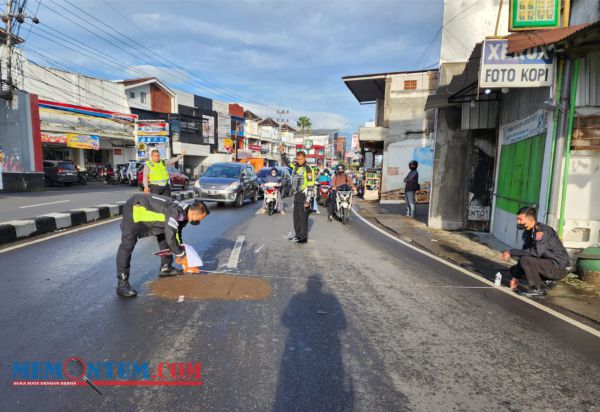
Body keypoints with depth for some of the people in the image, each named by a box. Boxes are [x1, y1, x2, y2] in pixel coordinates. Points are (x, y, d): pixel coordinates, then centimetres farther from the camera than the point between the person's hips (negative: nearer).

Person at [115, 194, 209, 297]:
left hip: (147, 208, 10)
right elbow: (170, 239, -31)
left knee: (163, 236, 15)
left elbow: (176, 234, 12)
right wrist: (180, 253, -14)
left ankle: (166, 268, 25)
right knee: (127, 245, -14)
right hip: (135, 208, -10)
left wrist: (180, 250, 12)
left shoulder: (183, 212, -4)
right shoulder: (175, 212, -34)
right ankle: (122, 284, -10)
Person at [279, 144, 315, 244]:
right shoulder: (295, 166, 8)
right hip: (296, 196, 8)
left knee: (303, 218, 0)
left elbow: (310, 186, -17)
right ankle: (298, 235, 28)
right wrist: (282, 153, 9)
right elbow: (286, 163, 26)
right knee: (296, 218, 15)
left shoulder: (307, 169, -14)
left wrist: (307, 200, -20)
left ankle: (304, 237, 10)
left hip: (303, 197, -8)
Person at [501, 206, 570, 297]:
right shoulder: (527, 233, 5)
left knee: (525, 260, -29)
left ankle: (537, 289, -14)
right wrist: (516, 277, 1)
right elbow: (525, 252, 6)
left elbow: (535, 252, -35)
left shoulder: (543, 231, -22)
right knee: (514, 269, 5)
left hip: (559, 268, -9)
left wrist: (511, 253, -28)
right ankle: (546, 281, 12)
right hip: (547, 264, 9)